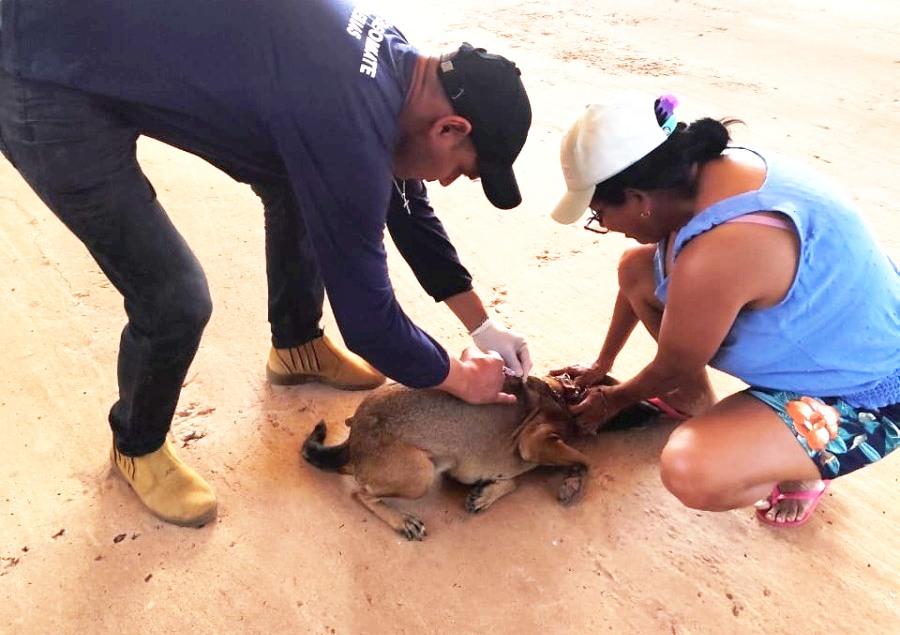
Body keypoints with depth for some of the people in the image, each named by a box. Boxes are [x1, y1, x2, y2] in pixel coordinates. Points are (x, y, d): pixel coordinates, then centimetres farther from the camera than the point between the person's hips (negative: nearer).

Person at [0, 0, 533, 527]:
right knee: (177, 301, -11)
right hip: (46, 78, -9)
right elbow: (366, 315, -21)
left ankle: (297, 345, 33)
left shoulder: (394, 62, -2)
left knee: (303, 182, 11)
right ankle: (137, 445, 21)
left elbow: (405, 202, 11)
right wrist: (462, 378, -3)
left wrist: (482, 324, 12)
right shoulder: (349, 126, -30)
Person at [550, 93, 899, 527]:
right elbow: (642, 280, 7)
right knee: (636, 269, 3)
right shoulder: (703, 169, -10)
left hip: (863, 399, -9)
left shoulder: (715, 254, -38)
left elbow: (673, 367, -18)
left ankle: (802, 465, 1)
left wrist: (614, 400, 4)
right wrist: (600, 366, 18)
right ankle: (698, 405, 19)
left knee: (690, 473, -32)